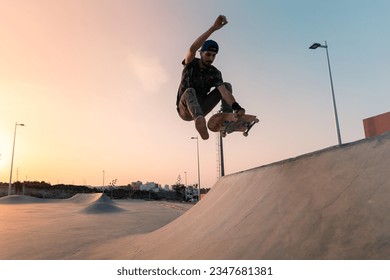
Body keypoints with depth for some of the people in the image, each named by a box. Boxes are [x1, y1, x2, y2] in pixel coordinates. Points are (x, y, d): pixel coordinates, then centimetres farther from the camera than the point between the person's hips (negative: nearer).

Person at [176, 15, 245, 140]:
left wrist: (236, 107, -41)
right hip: (185, 109, -3)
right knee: (190, 91, -38)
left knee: (227, 85, -8)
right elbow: (192, 49, -31)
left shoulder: (215, 73, -4)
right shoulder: (191, 64, -8)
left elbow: (224, 91, -21)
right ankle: (200, 120, -66)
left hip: (200, 107, 3)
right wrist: (213, 28, -40)